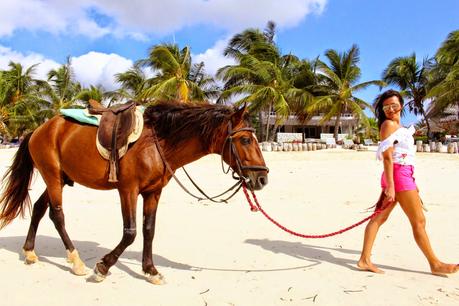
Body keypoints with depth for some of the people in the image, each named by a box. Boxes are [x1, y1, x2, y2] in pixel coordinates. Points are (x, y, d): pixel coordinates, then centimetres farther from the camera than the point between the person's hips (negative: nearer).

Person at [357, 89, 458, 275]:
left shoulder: (398, 126, 18)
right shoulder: (388, 124, -10)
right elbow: (387, 156, -17)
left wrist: (412, 183, 20)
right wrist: (390, 186, -22)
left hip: (404, 175, 9)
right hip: (398, 175, -9)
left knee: (380, 218, 5)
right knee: (419, 221, 4)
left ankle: (365, 260, 8)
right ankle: (435, 264, 19)